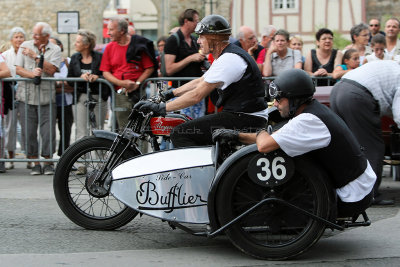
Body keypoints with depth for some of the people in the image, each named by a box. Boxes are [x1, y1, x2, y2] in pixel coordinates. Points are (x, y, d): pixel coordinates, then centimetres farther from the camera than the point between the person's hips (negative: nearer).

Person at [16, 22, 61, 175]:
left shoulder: (55, 50, 3)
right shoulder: (25, 46, 8)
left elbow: (51, 70, -11)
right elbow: (18, 69, 1)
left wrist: (35, 56, -11)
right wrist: (31, 74, -17)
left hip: (46, 95, -1)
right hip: (26, 95, 1)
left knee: (48, 131, -4)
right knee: (29, 131, -1)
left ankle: (48, 162, 8)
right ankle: (35, 163, 8)